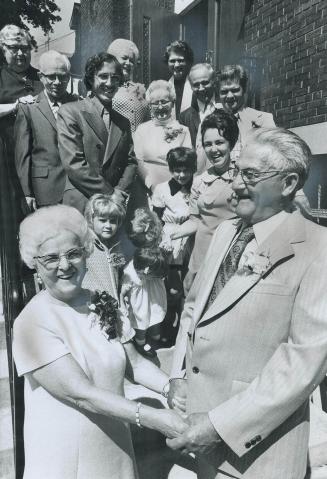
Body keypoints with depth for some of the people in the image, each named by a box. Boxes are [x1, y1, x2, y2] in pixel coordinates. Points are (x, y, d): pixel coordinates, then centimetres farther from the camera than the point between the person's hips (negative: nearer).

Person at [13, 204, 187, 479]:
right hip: (65, 457, -5)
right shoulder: (33, 322, -19)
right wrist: (154, 418, -27)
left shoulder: (104, 304, -1)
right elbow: (81, 394, -23)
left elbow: (134, 361, 0)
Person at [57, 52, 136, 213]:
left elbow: (130, 162, 12)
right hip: (81, 205, -4)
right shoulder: (69, 112, -1)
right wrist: (109, 193, -11)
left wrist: (120, 191, -7)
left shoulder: (123, 122, 15)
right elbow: (73, 164, -10)